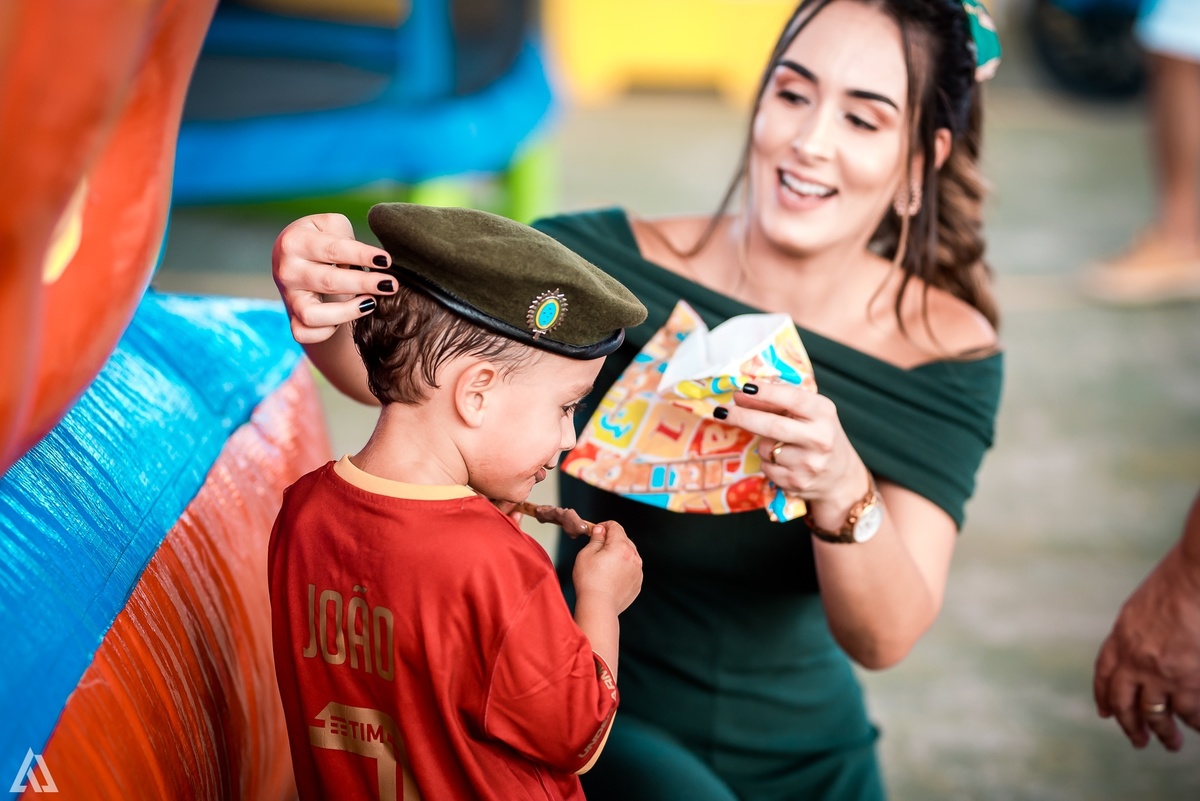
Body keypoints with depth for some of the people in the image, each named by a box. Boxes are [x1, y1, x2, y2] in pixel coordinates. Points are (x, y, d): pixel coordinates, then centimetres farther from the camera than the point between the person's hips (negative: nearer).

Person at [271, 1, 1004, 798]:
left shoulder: (948, 350, -12)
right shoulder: (618, 267, -15)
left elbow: (885, 639, -21)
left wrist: (842, 493, -41)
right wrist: (327, 308, -46)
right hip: (604, 725, -2)